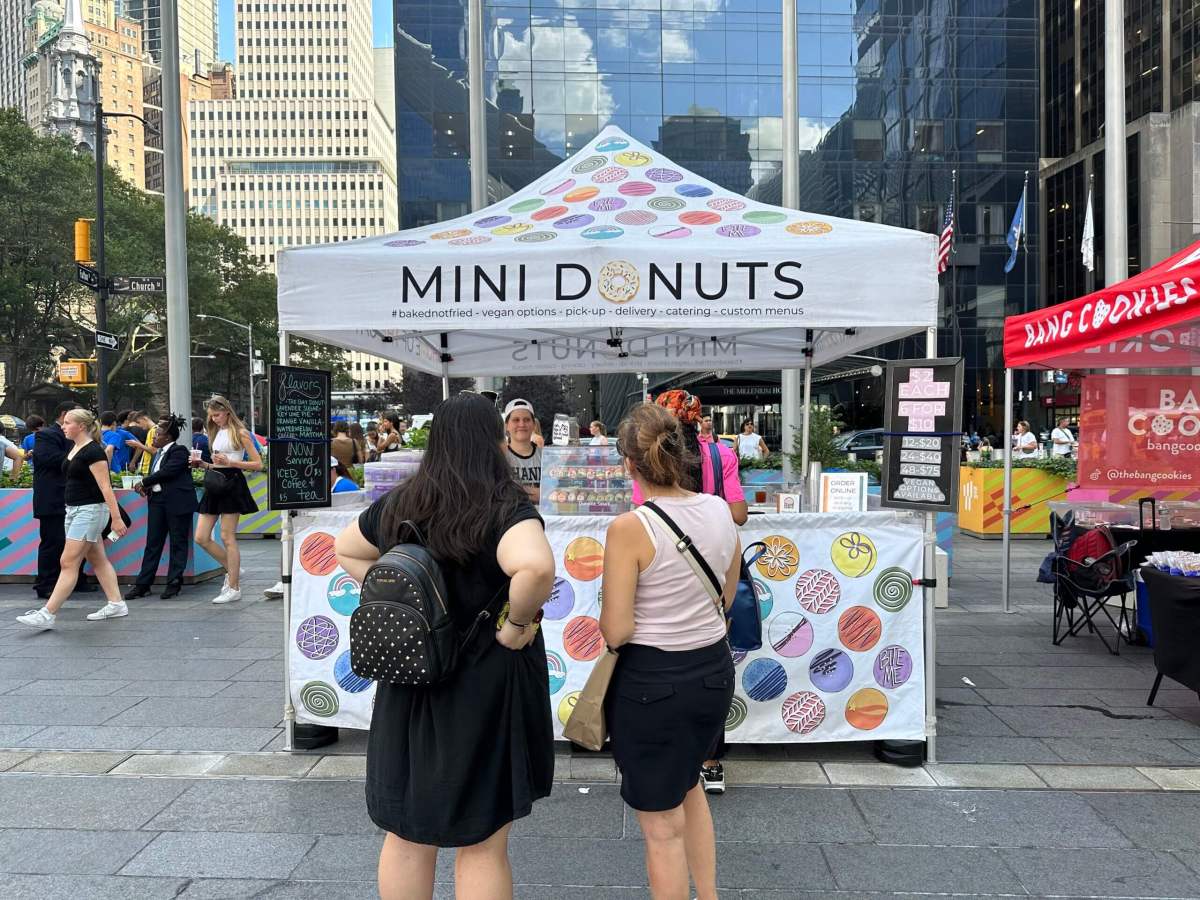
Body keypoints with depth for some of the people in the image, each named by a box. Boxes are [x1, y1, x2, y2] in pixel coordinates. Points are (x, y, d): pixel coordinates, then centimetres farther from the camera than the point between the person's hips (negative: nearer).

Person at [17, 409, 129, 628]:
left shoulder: (93, 451, -15)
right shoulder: (73, 449, 12)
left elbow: (105, 487, -19)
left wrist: (116, 518, -22)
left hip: (90, 510, -10)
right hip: (74, 510, 10)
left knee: (68, 563, -8)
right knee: (97, 559, 12)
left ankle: (47, 614, -6)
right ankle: (116, 604, 17)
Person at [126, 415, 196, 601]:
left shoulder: (179, 451, -9)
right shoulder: (157, 454, 18)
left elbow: (167, 472, -18)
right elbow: (154, 476, 17)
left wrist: (144, 483, -7)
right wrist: (146, 487, -4)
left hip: (177, 502, -8)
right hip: (157, 501, 8)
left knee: (178, 542, 2)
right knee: (153, 542, 8)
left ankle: (174, 582, 8)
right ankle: (143, 584, 11)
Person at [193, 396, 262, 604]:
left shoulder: (239, 433, -3)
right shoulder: (216, 433, 18)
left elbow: (258, 464, -9)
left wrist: (230, 462, -16)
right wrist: (203, 464, 4)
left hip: (231, 483, -8)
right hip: (215, 485, 8)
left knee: (227, 537, -5)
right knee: (201, 537, 3)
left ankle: (234, 588, 4)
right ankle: (233, 570, 21)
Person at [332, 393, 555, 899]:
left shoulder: (399, 505, 0)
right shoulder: (506, 508, -19)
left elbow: (344, 551, 16)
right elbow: (535, 568, -38)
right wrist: (519, 622, -21)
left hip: (410, 686, 5)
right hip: (485, 687, -5)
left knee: (406, 836, 20)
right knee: (482, 847, 12)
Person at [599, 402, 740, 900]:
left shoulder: (629, 529, -22)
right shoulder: (721, 512, -3)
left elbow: (616, 631, -18)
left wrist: (607, 617, 3)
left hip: (651, 681, -6)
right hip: (714, 670, 7)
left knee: (662, 825, 13)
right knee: (687, 784, 32)